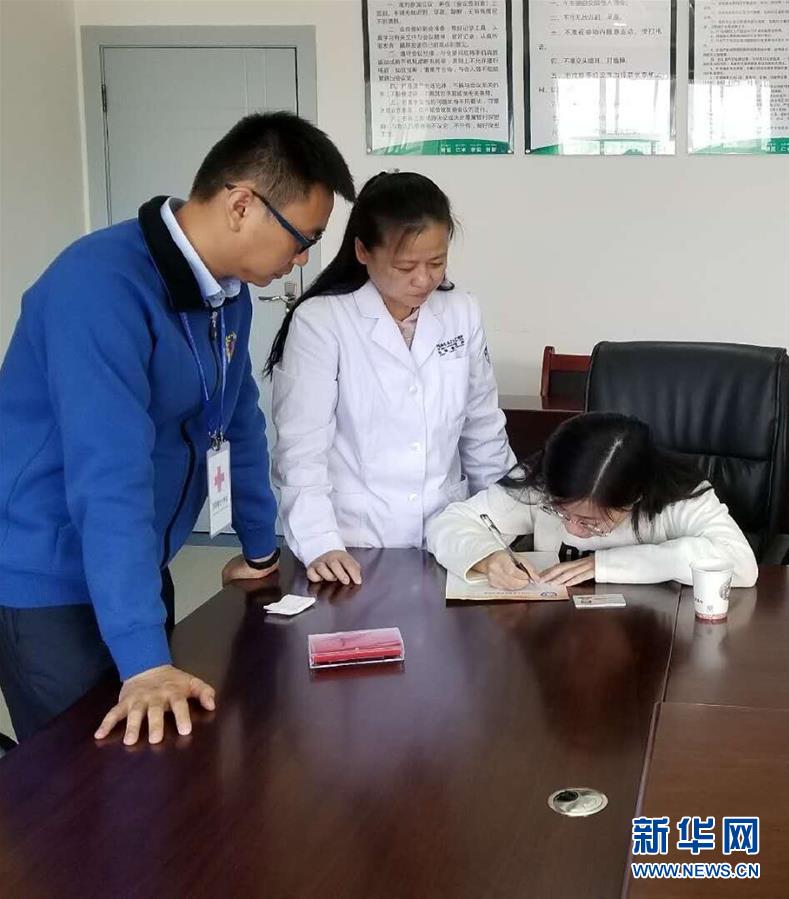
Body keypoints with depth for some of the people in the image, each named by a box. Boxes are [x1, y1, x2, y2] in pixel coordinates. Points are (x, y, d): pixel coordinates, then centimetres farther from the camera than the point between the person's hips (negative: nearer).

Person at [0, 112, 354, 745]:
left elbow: (240, 422, 15)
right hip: (52, 582, -8)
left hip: (135, 571, 8)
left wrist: (261, 550, 21)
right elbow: (109, 478, -32)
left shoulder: (228, 291, 2)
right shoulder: (104, 286, -25)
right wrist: (144, 661, -34)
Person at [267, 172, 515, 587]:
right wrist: (320, 544, -21)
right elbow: (301, 448, -10)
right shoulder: (319, 322, -8)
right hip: (355, 550, -3)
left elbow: (484, 433, 12)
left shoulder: (462, 313, 4)